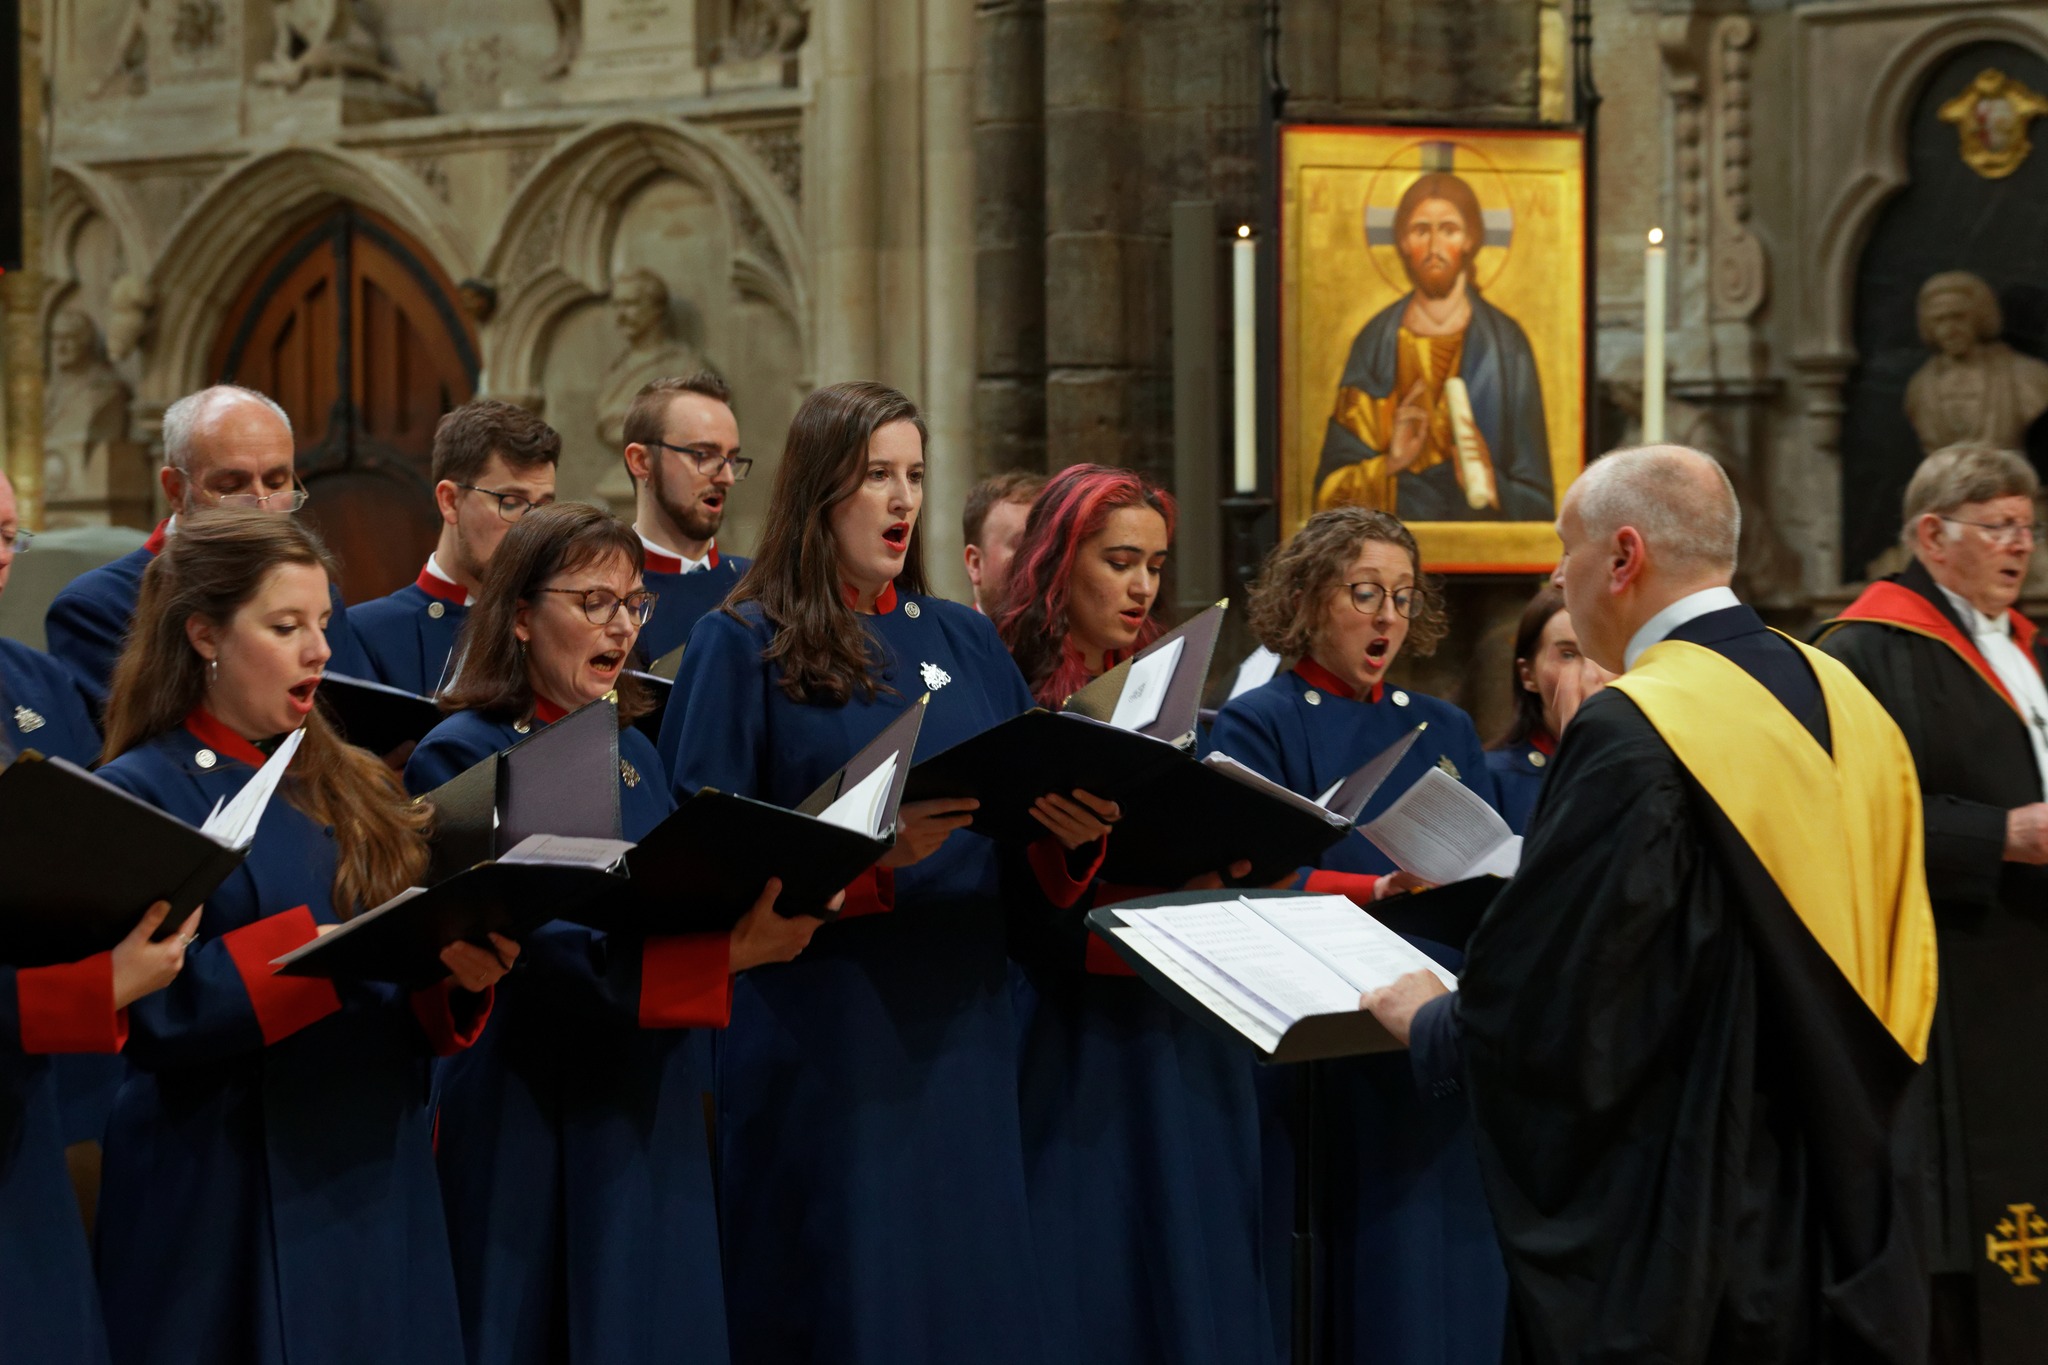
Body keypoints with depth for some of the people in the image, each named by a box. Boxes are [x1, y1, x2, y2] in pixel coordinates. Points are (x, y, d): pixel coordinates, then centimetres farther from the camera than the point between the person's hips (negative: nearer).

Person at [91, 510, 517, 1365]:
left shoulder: (349, 789, 14)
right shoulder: (144, 796, -5)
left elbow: (415, 1012, 13)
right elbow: (163, 1003, -17)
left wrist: (459, 978, -9)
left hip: (378, 1186, 6)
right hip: (228, 1197, -6)